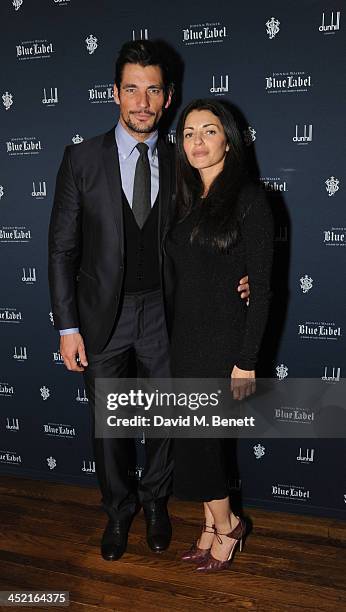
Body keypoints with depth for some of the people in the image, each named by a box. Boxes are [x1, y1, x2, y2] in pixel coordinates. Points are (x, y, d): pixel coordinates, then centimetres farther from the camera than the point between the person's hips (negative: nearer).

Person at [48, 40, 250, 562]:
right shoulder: (82, 159, -6)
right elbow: (62, 248, -5)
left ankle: (155, 501, 42)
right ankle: (119, 508, 39)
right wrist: (68, 327, -9)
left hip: (162, 312, 2)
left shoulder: (179, 164, 0)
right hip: (102, 313, -1)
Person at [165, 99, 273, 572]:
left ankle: (226, 524, 27)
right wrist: (172, 338, 8)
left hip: (223, 340, -6)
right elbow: (180, 278, 11)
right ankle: (215, 525, 32)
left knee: (197, 439, 1)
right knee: (197, 438, 12)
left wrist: (247, 361, -15)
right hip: (185, 337, 6)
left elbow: (261, 287, -12)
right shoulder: (186, 201, 10)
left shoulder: (248, 198, -9)